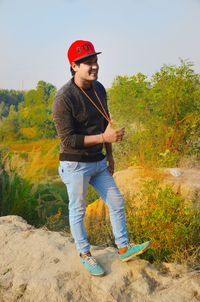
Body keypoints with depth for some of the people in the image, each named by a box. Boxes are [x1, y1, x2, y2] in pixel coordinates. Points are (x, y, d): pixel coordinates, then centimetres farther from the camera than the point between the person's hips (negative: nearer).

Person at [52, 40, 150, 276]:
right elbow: (67, 139, -22)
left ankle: (124, 249, 27)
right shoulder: (64, 98, -21)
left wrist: (109, 155, 15)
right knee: (77, 210, 10)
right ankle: (84, 254, 30)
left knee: (117, 202, 11)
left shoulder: (99, 89, 3)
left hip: (98, 162, 7)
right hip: (75, 165, -7)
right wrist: (104, 137, -26)